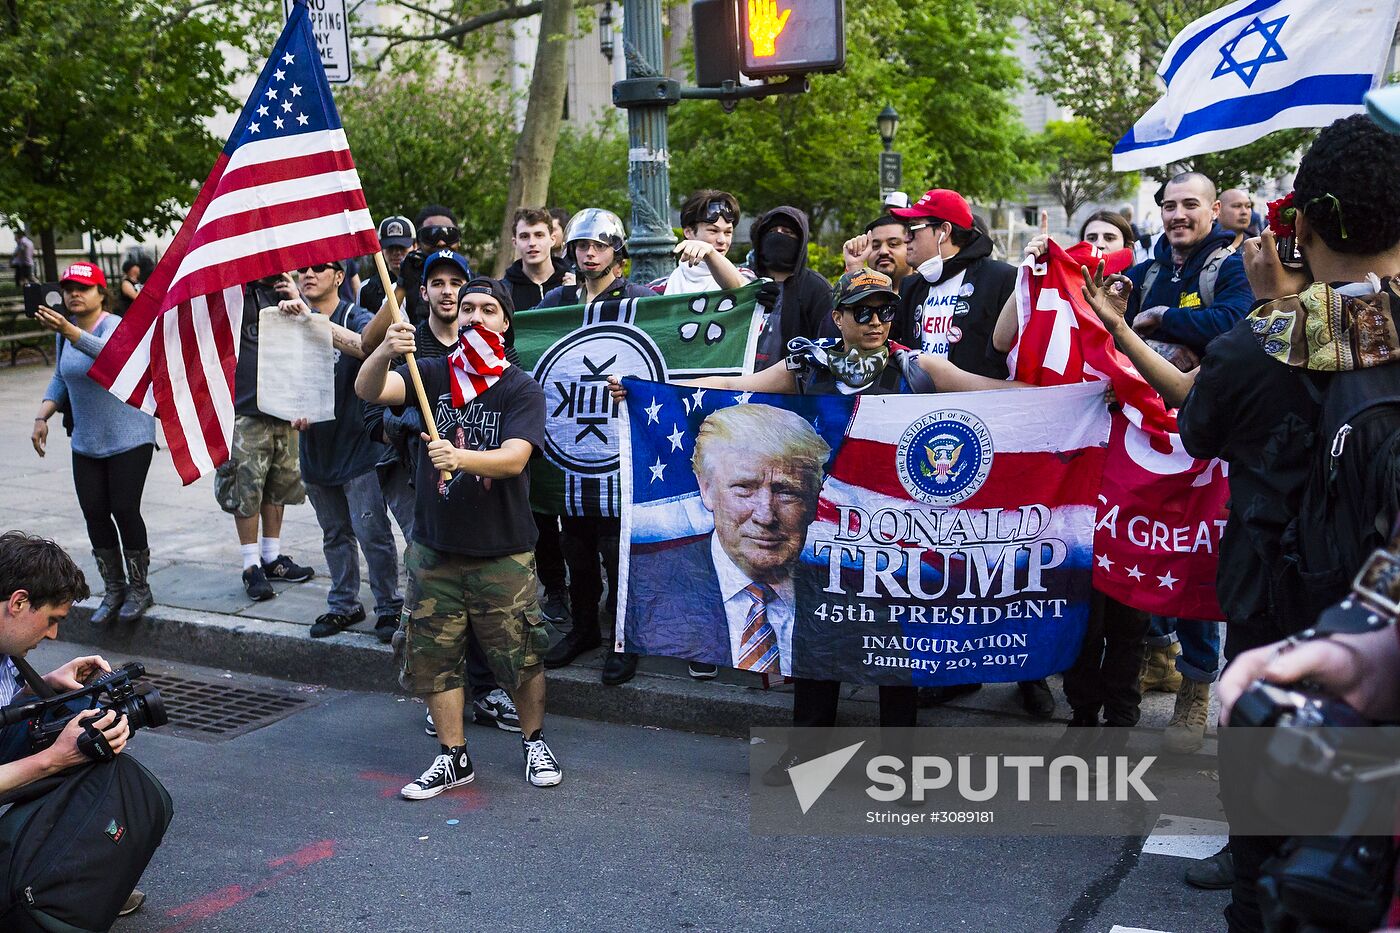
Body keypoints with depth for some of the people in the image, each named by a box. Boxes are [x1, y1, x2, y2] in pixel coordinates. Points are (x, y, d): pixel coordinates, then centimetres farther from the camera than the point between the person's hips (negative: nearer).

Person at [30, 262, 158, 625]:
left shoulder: (116, 326, -14)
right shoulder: (63, 333, 7)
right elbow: (60, 380, 18)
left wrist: (69, 331, -51)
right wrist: (42, 417, 6)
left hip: (129, 438, -6)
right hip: (86, 443, 6)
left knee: (124, 511, -7)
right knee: (95, 514, 4)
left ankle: (140, 588, 8)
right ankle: (114, 589, 18)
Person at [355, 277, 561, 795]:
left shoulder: (522, 389, -5)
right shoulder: (432, 374, 3)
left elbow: (514, 459, -19)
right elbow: (368, 390, -13)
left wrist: (460, 458, -38)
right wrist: (384, 352, -35)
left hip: (502, 552, -3)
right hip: (435, 547, 3)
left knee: (518, 654, 2)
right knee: (433, 654, 7)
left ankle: (534, 741, 26)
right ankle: (454, 756, 22)